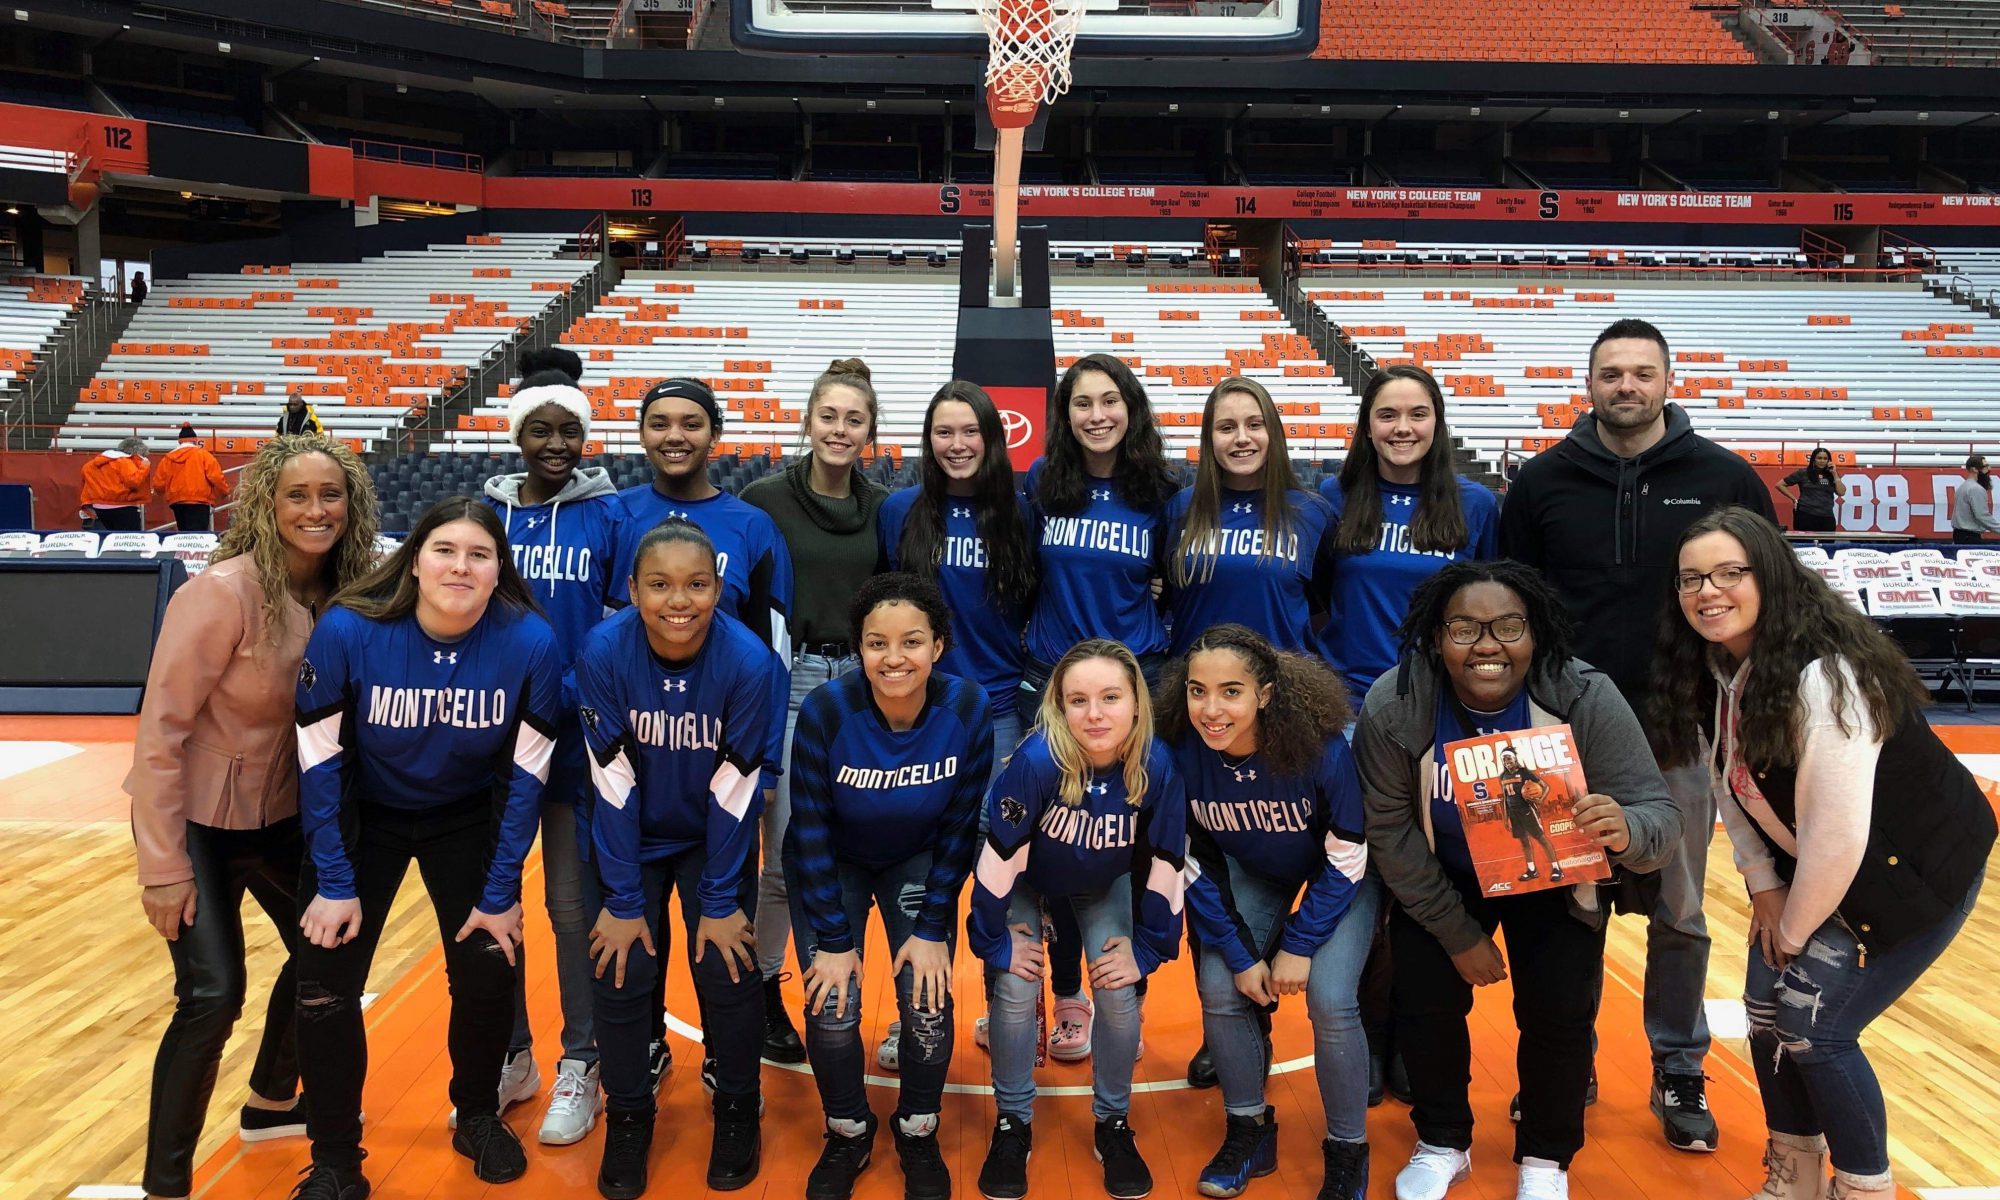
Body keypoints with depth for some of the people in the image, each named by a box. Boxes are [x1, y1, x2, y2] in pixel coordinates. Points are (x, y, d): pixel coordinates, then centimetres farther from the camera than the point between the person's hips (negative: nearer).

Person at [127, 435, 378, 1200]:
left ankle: (270, 1105, 41)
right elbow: (160, 728, -22)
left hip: (283, 810, 7)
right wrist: (163, 863, -21)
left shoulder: (345, 594, -7)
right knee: (212, 992, -14)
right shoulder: (223, 593, -25)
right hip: (199, 819, -7)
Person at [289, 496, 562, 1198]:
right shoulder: (347, 630, -26)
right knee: (324, 987, -4)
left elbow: (524, 775, -15)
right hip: (363, 816, 0)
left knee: (486, 977, 0)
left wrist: (501, 893, -12)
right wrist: (334, 883, -13)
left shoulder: (530, 643, -25)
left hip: (467, 819, 1)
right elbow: (320, 763, -16)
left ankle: (478, 1118, 30)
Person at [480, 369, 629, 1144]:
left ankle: (579, 1066, 17)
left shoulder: (608, 515, -3)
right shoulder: (487, 513, 4)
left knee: (571, 900, 3)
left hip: (578, 732, -3)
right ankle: (510, 1056, 27)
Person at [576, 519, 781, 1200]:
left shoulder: (749, 661, -25)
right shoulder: (604, 652, -23)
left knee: (727, 966, -6)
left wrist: (720, 902, -13)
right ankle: (627, 1118, 23)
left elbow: (734, 791, -18)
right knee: (622, 971, -3)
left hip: (715, 838, -1)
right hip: (630, 838, 1)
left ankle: (738, 1110, 20)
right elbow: (613, 784, -18)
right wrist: (622, 900, -14)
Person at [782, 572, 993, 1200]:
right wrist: (833, 938, -17)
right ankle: (847, 1135, 18)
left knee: (928, 1006, -11)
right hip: (831, 865, -1)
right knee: (832, 1011, -12)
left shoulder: (968, 708, -25)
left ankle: (918, 1134, 18)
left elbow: (959, 827, -13)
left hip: (918, 863, 1)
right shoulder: (825, 710, -29)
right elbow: (811, 831, -19)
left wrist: (932, 928, -13)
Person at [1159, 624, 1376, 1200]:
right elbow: (1193, 864, -13)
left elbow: (1345, 859, -20)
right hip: (1252, 872, 3)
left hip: (1340, 873, -3)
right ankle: (1248, 1131, 14)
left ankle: (1347, 1152, 6)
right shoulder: (1180, 753, -27)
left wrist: (1299, 946, -17)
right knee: (1221, 991, -11)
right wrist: (1240, 955, -14)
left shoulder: (1322, 747, -34)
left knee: (1330, 1001, -18)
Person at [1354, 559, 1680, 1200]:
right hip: (1440, 884, 1)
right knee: (1424, 1003, -3)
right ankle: (1443, 1143, 27)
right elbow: (1389, 831, -18)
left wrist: (1627, 831, -56)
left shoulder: (1587, 699, -30)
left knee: (1560, 1016, -6)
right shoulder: (1393, 707, -28)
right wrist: (1458, 933, -15)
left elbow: (1659, 814, -31)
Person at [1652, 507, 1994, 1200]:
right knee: (1767, 1005, 7)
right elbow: (1732, 785, 5)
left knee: (1814, 1026, -7)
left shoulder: (1822, 676, -32)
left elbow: (1837, 835, -30)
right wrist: (1765, 888, -1)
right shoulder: (1714, 669, -7)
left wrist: (1795, 927, -16)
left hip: (1921, 871, -7)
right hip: (1810, 869, 8)